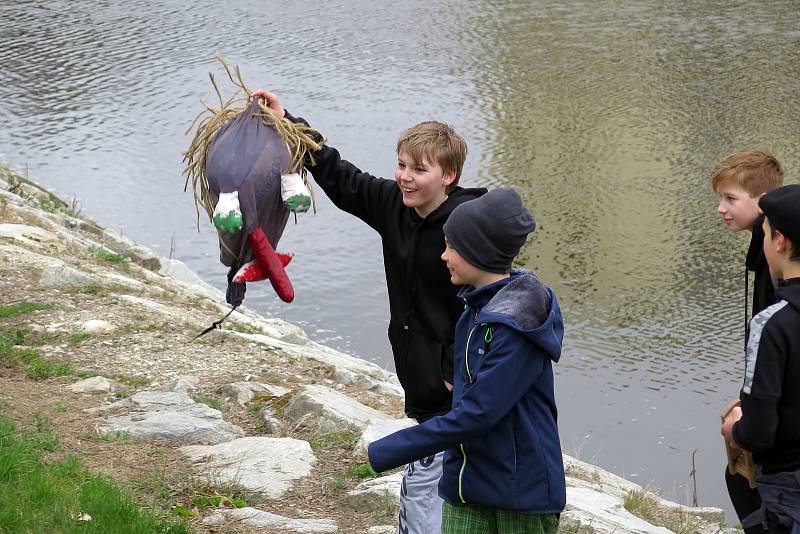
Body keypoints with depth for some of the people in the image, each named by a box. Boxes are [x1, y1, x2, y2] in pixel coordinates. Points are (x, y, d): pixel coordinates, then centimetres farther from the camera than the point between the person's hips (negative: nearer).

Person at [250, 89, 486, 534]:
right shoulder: (394, 205, 3)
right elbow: (340, 178, 12)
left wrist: (454, 371, -18)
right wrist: (288, 121, 10)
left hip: (452, 389, -8)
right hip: (420, 375, 8)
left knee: (422, 487, -6)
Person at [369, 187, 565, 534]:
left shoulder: (517, 326, -21)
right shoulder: (476, 307, 5)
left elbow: (476, 414, -24)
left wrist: (385, 453, -21)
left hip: (523, 490, -7)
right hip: (467, 481, 7)